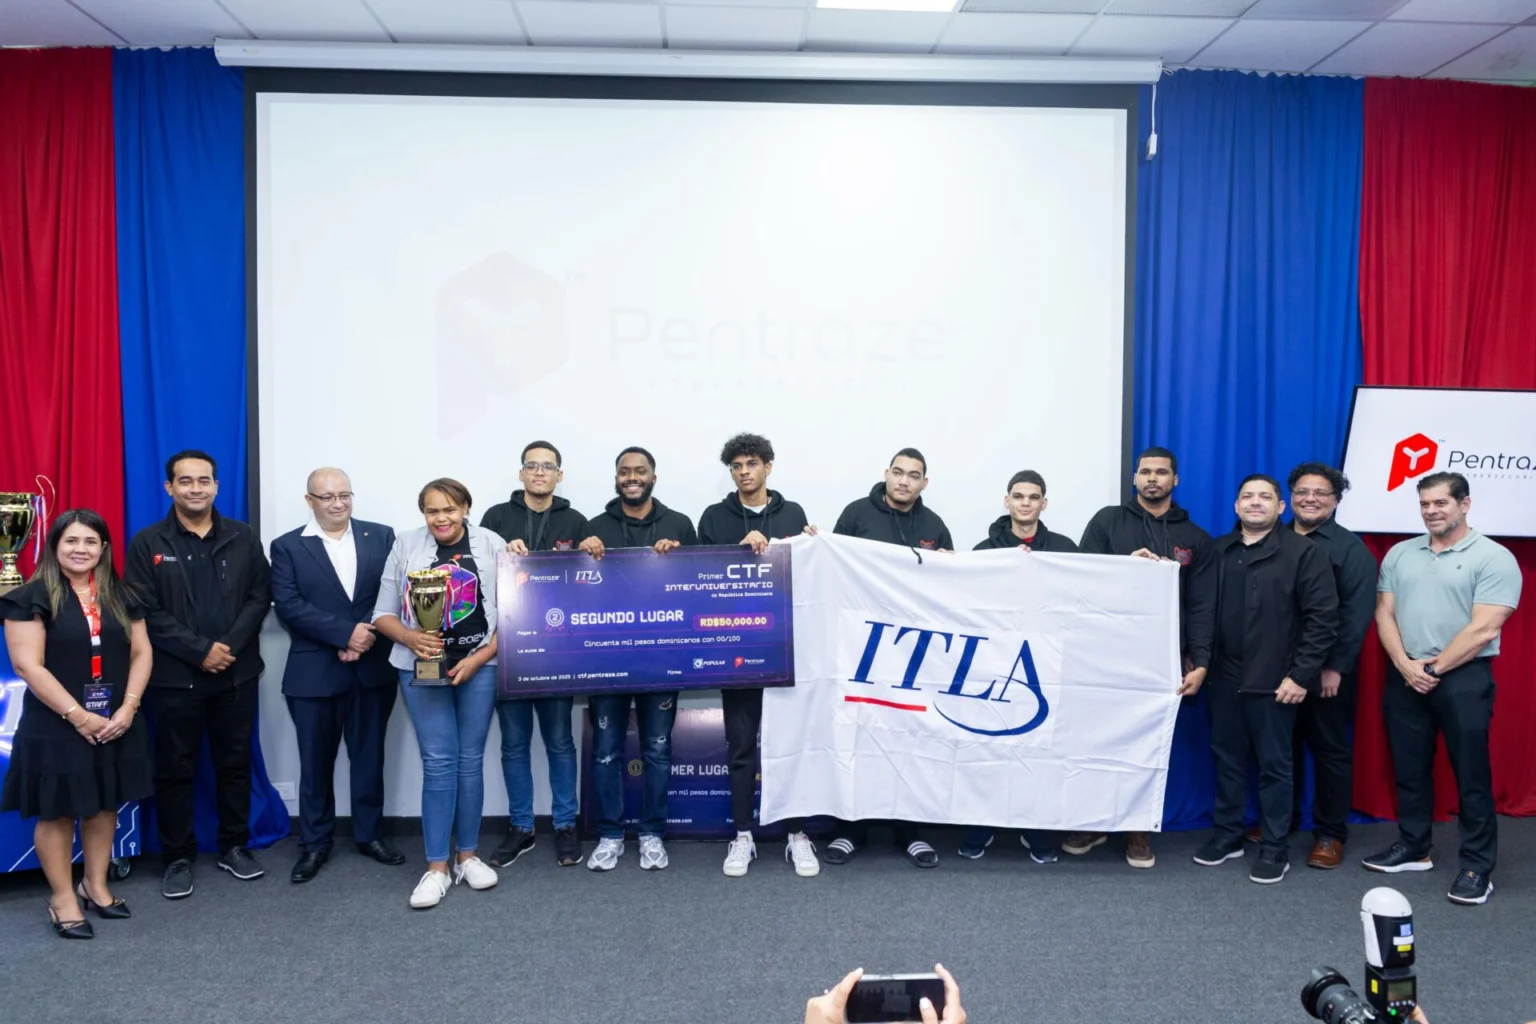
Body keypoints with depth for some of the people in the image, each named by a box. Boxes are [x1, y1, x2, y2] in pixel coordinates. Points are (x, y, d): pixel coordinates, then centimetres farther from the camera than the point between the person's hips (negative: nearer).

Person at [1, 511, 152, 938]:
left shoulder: (120, 596, 7)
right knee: (57, 811, 5)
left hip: (116, 723, 5)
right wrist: (78, 715, -17)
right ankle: (63, 899, 18)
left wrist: (128, 707, -8)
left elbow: (141, 653, 6)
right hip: (56, 726, -4)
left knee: (104, 805, 13)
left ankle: (95, 885, 28)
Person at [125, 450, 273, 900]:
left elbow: (260, 596, 0)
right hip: (175, 676, -2)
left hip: (236, 673, 2)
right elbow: (146, 612, -7)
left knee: (235, 762, 11)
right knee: (175, 769, 6)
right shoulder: (147, 543, -1)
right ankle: (178, 858, 18)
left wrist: (230, 646, -14)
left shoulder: (244, 538, 5)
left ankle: (234, 846, 25)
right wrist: (200, 650, -15)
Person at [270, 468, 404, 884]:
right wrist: (346, 633, -19)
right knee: (316, 761, 7)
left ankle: (370, 833, 25)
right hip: (314, 673, -1)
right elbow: (288, 605, -10)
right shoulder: (287, 547, 2)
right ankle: (315, 843, 21)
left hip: (373, 667, 1)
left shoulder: (381, 536, 6)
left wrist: (367, 637, -15)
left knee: (369, 755, 11)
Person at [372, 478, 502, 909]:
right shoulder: (405, 545, 1)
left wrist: (478, 658, -11)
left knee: (471, 759, 7)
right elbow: (383, 614, 2)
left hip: (479, 666, 0)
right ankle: (436, 868, 4)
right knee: (438, 762, -3)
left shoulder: (491, 545, -1)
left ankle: (468, 856, 20)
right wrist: (410, 637, -17)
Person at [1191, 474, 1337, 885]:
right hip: (1224, 678, 4)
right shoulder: (1217, 551, 10)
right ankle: (1227, 834, 26)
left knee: (1274, 765, 6)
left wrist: (1301, 674, -13)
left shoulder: (1304, 552, -5)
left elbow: (1323, 617, -9)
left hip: (1274, 681, -4)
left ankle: (1275, 847, 17)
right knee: (1227, 759, 13)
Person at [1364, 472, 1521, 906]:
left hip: (1463, 678, -5)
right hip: (1405, 678, 5)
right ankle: (1412, 847, 27)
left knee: (1471, 776, 2)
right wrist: (1406, 666, -8)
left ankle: (1477, 867, 13)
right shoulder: (1399, 554, 8)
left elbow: (1483, 629, -14)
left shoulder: (1493, 558, -7)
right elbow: (1384, 615, 6)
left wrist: (1434, 669, -11)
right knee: (1409, 769, 13)